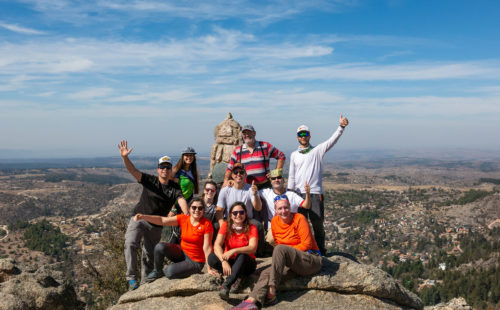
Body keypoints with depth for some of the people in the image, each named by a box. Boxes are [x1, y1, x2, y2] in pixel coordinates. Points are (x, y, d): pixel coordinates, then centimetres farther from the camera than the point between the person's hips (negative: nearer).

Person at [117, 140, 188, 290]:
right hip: (139, 220, -2)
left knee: (149, 256, 9)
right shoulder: (149, 180, -4)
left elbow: (181, 200, -17)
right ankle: (131, 277, -17)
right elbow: (133, 170, -17)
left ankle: (145, 283, 23)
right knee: (130, 244, -25)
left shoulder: (174, 188, 0)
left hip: (156, 226, 2)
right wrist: (125, 157, -36)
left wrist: (187, 216, -37)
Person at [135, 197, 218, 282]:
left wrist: (209, 268, -13)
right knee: (160, 246, -21)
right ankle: (157, 272, 5)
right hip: (182, 252, 4)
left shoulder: (206, 224, -17)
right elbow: (161, 220, -13)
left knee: (170, 272, -27)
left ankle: (164, 272, 11)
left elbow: (207, 247, -16)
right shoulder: (183, 218, -6)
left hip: (195, 261, -4)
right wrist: (143, 217, -26)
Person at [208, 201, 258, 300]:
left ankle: (226, 285, -43)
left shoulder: (251, 228, -8)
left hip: (246, 263, -2)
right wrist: (224, 261, -36)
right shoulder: (226, 226, -4)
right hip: (230, 262, 2)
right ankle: (237, 277, -21)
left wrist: (234, 251, -39)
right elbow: (217, 245, -18)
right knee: (211, 258, -26)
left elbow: (253, 248, -25)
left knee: (242, 255, -36)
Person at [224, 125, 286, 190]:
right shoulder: (237, 151, 8)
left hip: (264, 186, 0)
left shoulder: (265, 146, 4)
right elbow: (230, 168, 9)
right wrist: (226, 181, -9)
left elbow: (281, 156, 10)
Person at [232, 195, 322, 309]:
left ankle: (271, 293, -33)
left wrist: (287, 251, -11)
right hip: (293, 263, 6)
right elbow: (277, 242, 17)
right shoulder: (275, 221, 6)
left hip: (312, 260, -6)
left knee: (280, 249, -30)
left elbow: (307, 244, -13)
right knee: (266, 272, -18)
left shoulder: (299, 218, -10)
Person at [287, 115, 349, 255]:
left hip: (315, 192, -2)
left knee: (317, 223, -1)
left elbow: (332, 140, -8)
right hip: (299, 193, 2)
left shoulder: (317, 151, 6)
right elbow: (291, 177, 14)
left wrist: (341, 127, -23)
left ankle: (320, 249, 15)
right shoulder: (294, 155, 13)